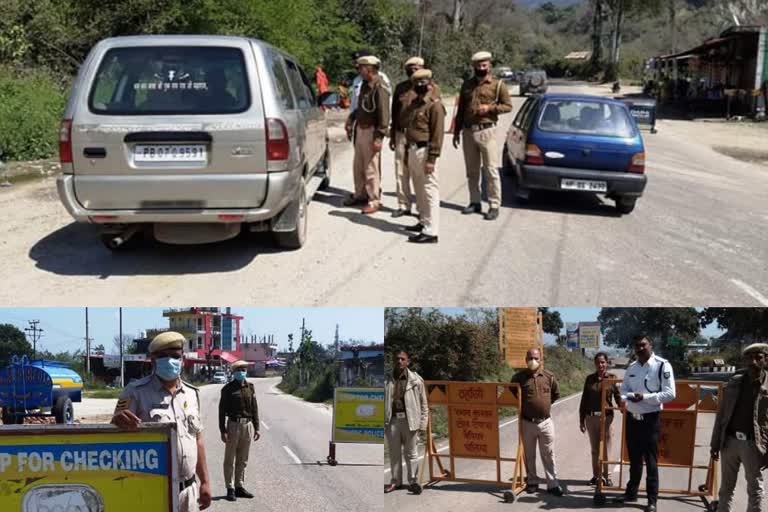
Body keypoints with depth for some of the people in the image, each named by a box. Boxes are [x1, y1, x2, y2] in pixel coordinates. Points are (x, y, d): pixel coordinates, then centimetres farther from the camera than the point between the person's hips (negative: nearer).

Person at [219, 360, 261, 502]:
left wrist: (256, 428, 8)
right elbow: (222, 410, -6)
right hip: (233, 424, -4)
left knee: (243, 459, 10)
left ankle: (239, 486, 19)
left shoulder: (250, 388, 9)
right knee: (230, 459, 1)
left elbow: (254, 409, 13)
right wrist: (223, 430, -12)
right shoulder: (228, 388, -4)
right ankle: (230, 489, 6)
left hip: (248, 425, 4)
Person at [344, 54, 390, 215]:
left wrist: (379, 137, -23)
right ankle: (360, 195, 30)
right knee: (358, 166, 17)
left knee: (371, 168, -3)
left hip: (371, 131, -9)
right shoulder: (365, 85, 10)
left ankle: (374, 200, 6)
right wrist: (351, 119, 10)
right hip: (360, 129, 9)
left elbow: (384, 115, -21)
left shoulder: (379, 88, -18)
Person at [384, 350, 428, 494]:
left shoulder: (416, 380, 0)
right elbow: (382, 403, 9)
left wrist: (423, 424, -1)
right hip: (392, 420, 2)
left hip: (410, 420, -2)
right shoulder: (387, 381, 5)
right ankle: (396, 481, 21)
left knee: (411, 453, 4)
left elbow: (423, 404, 3)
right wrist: (382, 422, 3)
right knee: (394, 453, 10)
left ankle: (413, 481, 12)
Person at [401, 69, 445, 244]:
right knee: (419, 191, 17)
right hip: (413, 150, 9)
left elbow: (437, 134, -16)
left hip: (424, 151, -9)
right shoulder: (414, 104, 16)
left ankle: (431, 232, -8)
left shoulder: (435, 105, -11)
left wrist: (431, 159, -20)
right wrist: (407, 153, 21)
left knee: (429, 191, -7)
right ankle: (423, 222, 30)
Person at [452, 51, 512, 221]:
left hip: (486, 132, -4)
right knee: (471, 171, 10)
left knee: (491, 171, -5)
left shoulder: (498, 85, 0)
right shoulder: (467, 84, 12)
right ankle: (475, 202, 20)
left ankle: (494, 206, -2)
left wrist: (490, 108, -15)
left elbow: (508, 106, 0)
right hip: (468, 132, 4)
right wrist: (456, 131, 13)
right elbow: (460, 109, 16)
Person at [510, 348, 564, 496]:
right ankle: (532, 482, 22)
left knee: (548, 455, 4)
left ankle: (552, 484, 9)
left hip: (546, 422, 1)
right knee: (529, 455, 10)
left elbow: (556, 394, 16)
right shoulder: (519, 377, -4)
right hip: (527, 422, 0)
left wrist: (545, 404, 9)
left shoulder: (549, 376, 1)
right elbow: (511, 394, 9)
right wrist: (523, 406, 5)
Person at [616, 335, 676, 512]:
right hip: (632, 418, 5)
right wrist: (629, 396, -13)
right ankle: (631, 492, 28)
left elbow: (670, 394, -15)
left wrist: (645, 397, -22)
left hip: (650, 419, -5)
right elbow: (623, 390, 11)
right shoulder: (631, 368, 8)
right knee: (634, 458, 16)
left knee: (650, 460, 1)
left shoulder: (662, 365, -11)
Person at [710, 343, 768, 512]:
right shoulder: (734, 382, 4)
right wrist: (715, 443, 5)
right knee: (726, 487, 15)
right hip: (730, 440, 4)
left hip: (753, 444, -4)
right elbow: (721, 414, 8)